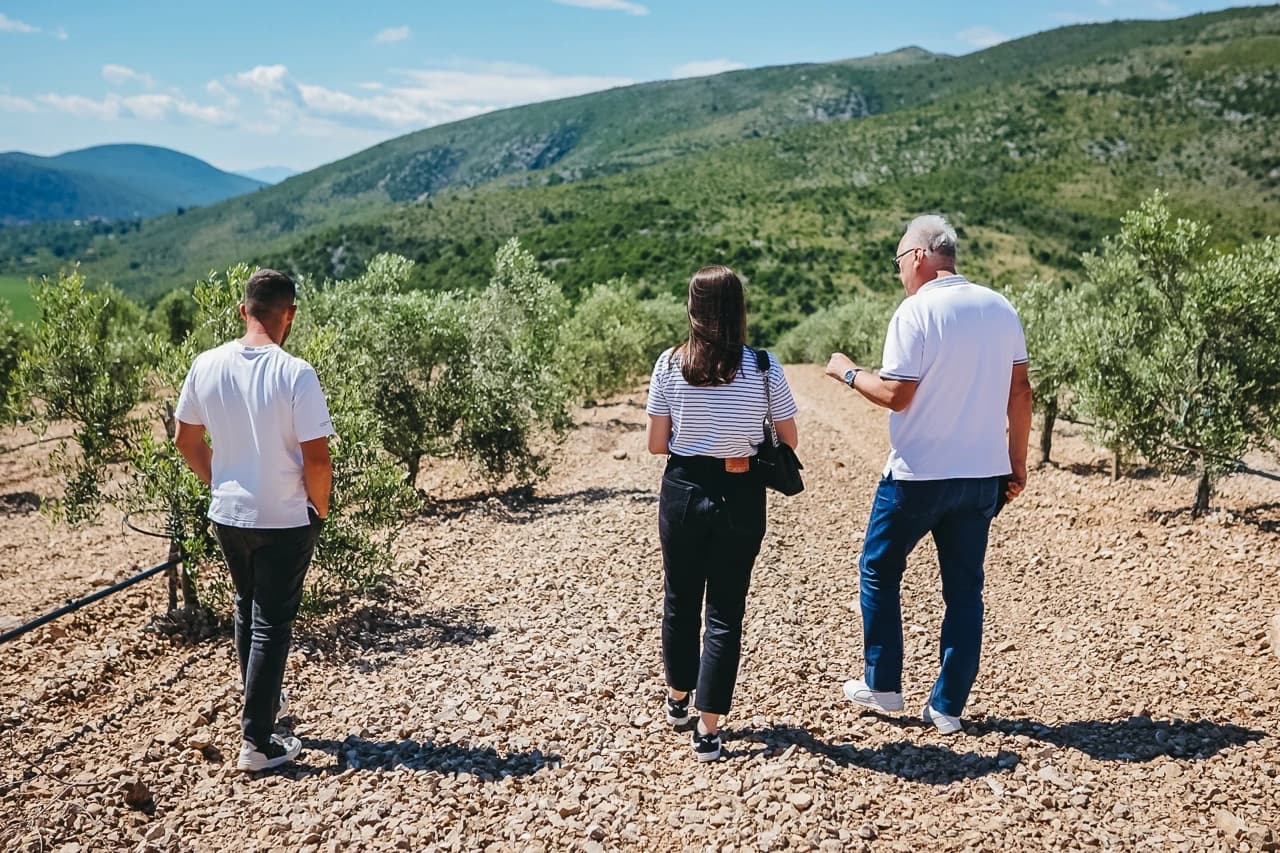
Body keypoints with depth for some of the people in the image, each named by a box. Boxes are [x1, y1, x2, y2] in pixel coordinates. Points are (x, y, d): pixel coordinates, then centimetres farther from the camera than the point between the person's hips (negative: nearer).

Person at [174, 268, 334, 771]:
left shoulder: (207, 366, -5)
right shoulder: (294, 374, -20)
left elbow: (185, 440, 6)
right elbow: (316, 458, -20)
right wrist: (320, 507, -3)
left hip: (227, 516, 5)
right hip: (284, 522, -5)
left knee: (247, 610, 24)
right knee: (272, 624, 5)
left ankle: (261, 706, 40)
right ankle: (257, 742, 7)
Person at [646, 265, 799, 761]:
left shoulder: (670, 364, -6)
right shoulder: (762, 366, -9)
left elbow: (656, 444, -4)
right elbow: (788, 441, -2)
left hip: (683, 491, 2)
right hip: (740, 497, -1)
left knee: (680, 600, 20)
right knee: (725, 611, 6)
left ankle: (678, 699, 38)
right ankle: (708, 729, 6)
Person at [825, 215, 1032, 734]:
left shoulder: (917, 311, -14)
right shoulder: (1000, 308, 5)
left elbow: (896, 395, -17)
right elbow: (1019, 391, 6)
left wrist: (847, 372, 0)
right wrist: (1017, 461, 13)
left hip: (918, 475, -5)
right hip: (983, 475, 6)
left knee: (879, 571, 14)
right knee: (965, 588, 11)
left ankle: (882, 686, 20)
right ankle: (948, 706, 16)